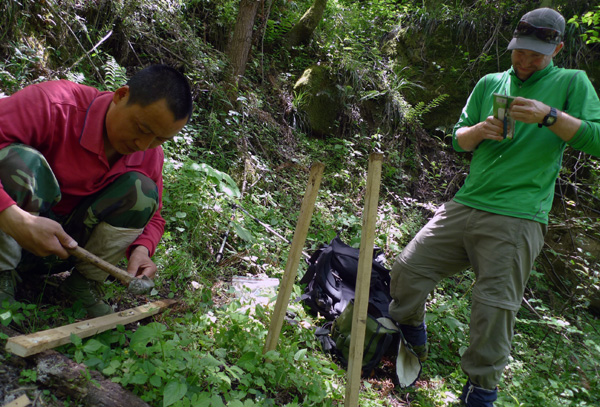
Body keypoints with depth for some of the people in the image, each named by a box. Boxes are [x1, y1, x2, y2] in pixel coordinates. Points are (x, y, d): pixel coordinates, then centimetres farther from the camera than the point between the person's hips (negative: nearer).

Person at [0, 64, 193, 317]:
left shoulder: (152, 156, -9)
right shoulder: (54, 106, -27)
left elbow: (152, 217, 1)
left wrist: (141, 249, -22)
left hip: (75, 239, 4)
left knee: (141, 190, -21)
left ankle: (84, 283, -9)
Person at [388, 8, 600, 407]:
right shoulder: (490, 83, 15)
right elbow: (458, 139, 15)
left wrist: (549, 116, -19)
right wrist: (479, 130, -7)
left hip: (518, 218, -4)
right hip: (466, 205, 4)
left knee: (494, 308, -2)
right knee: (407, 269, 0)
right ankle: (410, 337, 29)